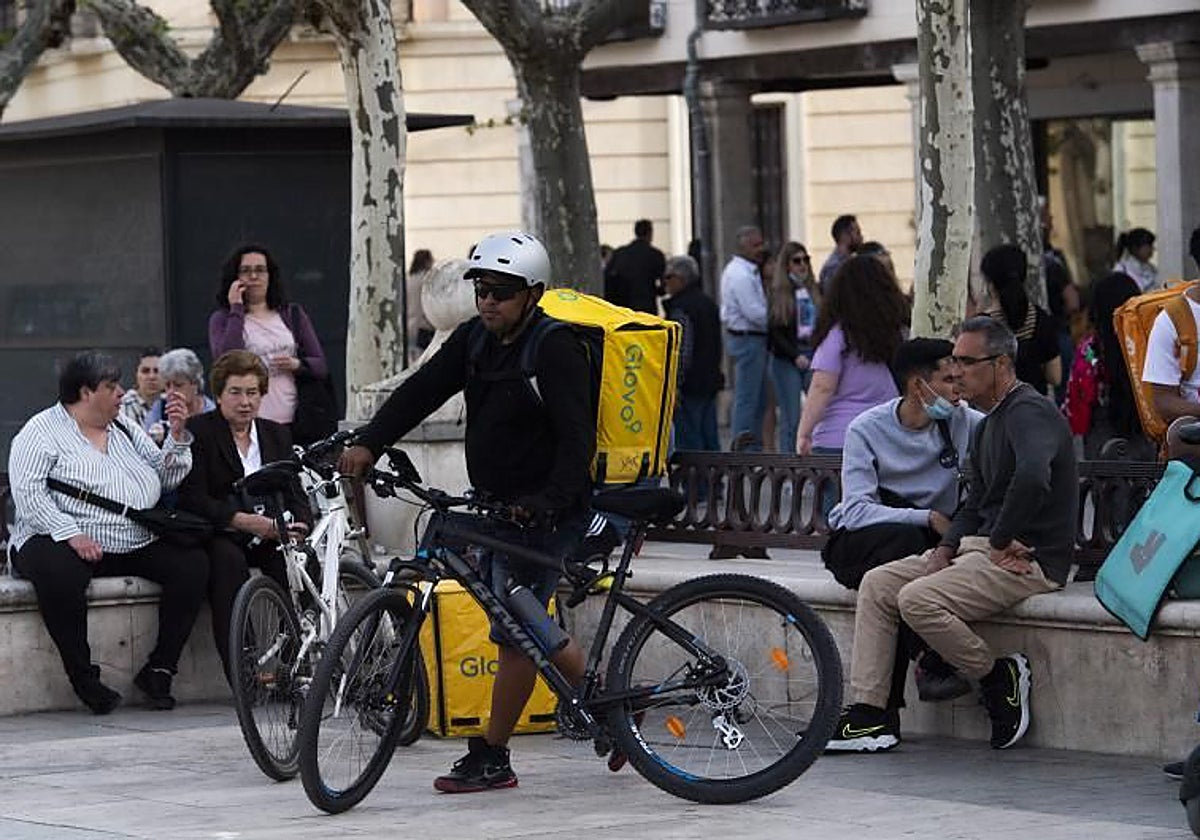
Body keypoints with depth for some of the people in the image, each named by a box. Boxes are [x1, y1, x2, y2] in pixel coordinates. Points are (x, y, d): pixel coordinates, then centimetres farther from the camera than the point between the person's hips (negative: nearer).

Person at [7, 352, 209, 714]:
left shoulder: (125, 430, 21)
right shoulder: (42, 431, 1)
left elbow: (167, 478, 17)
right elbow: (28, 493, -11)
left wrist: (177, 435, 1)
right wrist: (71, 535, -23)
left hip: (138, 546, 6)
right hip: (67, 545, -5)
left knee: (193, 565, -17)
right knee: (59, 574, -39)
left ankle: (158, 670, -12)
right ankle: (83, 676, -24)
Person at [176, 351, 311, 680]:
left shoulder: (277, 434, 17)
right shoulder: (198, 431, 1)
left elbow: (295, 493, 11)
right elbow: (193, 499, -10)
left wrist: (298, 525, -13)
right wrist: (245, 521, -23)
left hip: (269, 537, 4)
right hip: (218, 536, -4)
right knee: (229, 560, -36)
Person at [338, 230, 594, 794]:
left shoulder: (555, 349, -17)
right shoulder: (475, 340, 7)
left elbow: (576, 437, -24)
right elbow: (421, 390, 1)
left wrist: (549, 501, -36)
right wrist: (369, 444, -12)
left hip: (544, 512, -9)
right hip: (496, 505, 9)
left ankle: (491, 758, 2)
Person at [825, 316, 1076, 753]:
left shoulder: (1030, 413, -14)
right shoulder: (989, 422, 20)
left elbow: (1032, 479, -34)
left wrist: (1000, 542, -22)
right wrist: (945, 549, 3)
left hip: (1027, 558, -10)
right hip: (980, 547, 11)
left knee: (917, 599, -26)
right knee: (877, 584, 1)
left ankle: (999, 679, -6)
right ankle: (868, 715, -3)